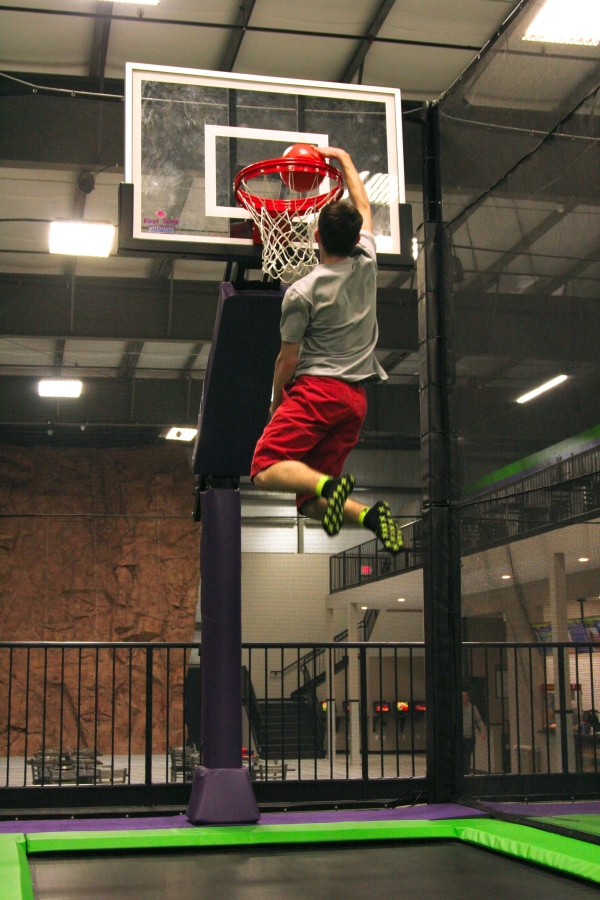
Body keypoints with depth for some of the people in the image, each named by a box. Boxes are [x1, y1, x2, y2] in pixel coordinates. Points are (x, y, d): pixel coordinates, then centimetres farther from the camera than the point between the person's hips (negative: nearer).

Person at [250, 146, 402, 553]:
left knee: (266, 468, -12)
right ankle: (367, 512, -19)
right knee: (311, 504, 7)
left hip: (316, 389, -6)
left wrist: (277, 404, 15)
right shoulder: (367, 265, 8)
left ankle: (328, 485, -37)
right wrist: (344, 158, 36)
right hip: (356, 397, 6)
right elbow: (364, 207, 27)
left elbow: (288, 360, 0)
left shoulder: (301, 292, -5)